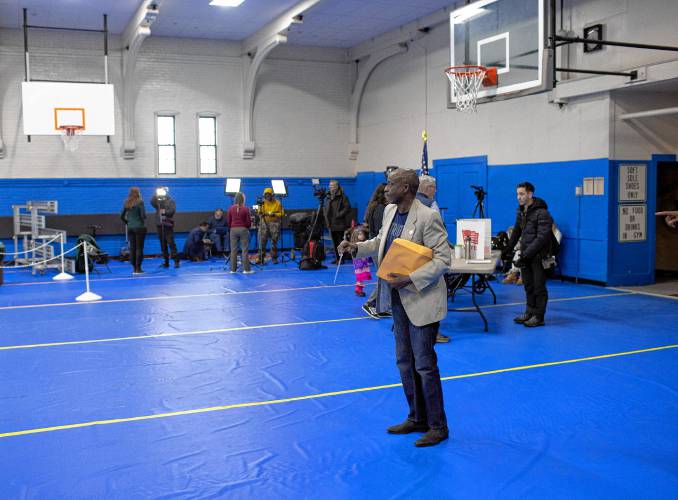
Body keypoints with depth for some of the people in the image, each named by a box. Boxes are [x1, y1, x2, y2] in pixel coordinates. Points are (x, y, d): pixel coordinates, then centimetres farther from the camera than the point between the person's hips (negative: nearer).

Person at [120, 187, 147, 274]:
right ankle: (138, 268, -1)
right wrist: (143, 221, 6)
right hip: (139, 227, -5)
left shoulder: (126, 203, 5)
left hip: (130, 228, 5)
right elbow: (143, 215, -14)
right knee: (139, 248, -1)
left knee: (132, 247, 8)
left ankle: (134, 268, 12)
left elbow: (122, 216, 8)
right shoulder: (139, 202, -10)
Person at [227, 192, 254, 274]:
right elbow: (249, 221, -6)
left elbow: (228, 220, 3)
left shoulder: (231, 208, -1)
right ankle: (246, 269, 0)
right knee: (245, 250, 1)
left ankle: (233, 269, 9)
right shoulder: (245, 209, -9)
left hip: (233, 230, 3)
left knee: (233, 250, 7)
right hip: (243, 230, -3)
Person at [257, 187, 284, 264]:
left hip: (274, 223, -1)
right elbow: (260, 213, 10)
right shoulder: (263, 203, 6)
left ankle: (274, 258, 13)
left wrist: (274, 214, -15)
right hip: (264, 223, 1)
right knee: (262, 241, -3)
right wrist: (261, 214, -13)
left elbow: (281, 213, 0)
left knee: (274, 242, 4)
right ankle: (260, 258, 0)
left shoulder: (277, 203, 0)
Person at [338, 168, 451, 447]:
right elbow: (382, 241, 21)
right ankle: (417, 419, 31)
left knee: (424, 366, -1)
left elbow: (443, 259, -20)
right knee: (404, 362, 16)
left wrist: (410, 279, -26)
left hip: (421, 300, -8)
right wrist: (356, 247, 5)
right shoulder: (390, 211, 5)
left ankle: (438, 426, 15)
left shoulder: (428, 217, -20)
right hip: (398, 298, 8)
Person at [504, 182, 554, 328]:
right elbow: (517, 231, 21)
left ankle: (539, 317, 8)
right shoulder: (520, 211, 9)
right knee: (528, 286, 12)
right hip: (525, 255, 7)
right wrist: (508, 249, 18)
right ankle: (530, 312, 22)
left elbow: (542, 238, -22)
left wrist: (526, 255, -25)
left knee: (538, 287, 0)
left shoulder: (542, 213, -17)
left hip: (538, 257, -7)